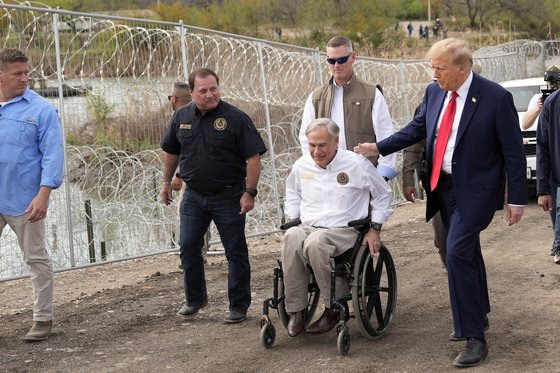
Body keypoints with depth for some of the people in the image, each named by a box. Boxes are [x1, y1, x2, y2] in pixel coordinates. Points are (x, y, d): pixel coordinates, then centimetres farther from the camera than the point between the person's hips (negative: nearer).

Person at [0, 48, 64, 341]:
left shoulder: (41, 109, -6)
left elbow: (52, 154, -10)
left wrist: (43, 195, -19)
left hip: (24, 201, -4)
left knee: (36, 259, 7)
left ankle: (43, 319, 17)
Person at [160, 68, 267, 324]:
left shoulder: (235, 118, -12)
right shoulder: (181, 117, 3)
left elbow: (253, 157, -13)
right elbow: (171, 151, 18)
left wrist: (250, 192, -17)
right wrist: (166, 182, 20)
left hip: (228, 197, -4)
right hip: (194, 195, 4)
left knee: (235, 251, 2)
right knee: (188, 247, 7)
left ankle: (239, 305, 12)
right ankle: (195, 298, 24)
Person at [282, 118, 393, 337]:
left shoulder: (356, 164, -1)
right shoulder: (302, 165, 11)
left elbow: (383, 195, 11)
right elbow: (292, 194, 33)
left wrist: (375, 229, 5)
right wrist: (293, 220, 19)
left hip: (343, 230, -3)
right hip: (308, 228, 4)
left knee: (315, 243, -39)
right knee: (291, 238, -35)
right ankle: (296, 310, -29)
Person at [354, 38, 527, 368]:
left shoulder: (496, 98, -16)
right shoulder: (435, 93, 2)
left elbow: (514, 152, -12)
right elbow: (417, 129, 15)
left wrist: (517, 198, -12)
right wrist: (379, 148, 5)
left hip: (476, 190, -7)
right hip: (444, 186, 7)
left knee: (458, 254, -17)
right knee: (467, 252, 19)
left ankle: (475, 339, -11)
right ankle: (478, 316, 37)